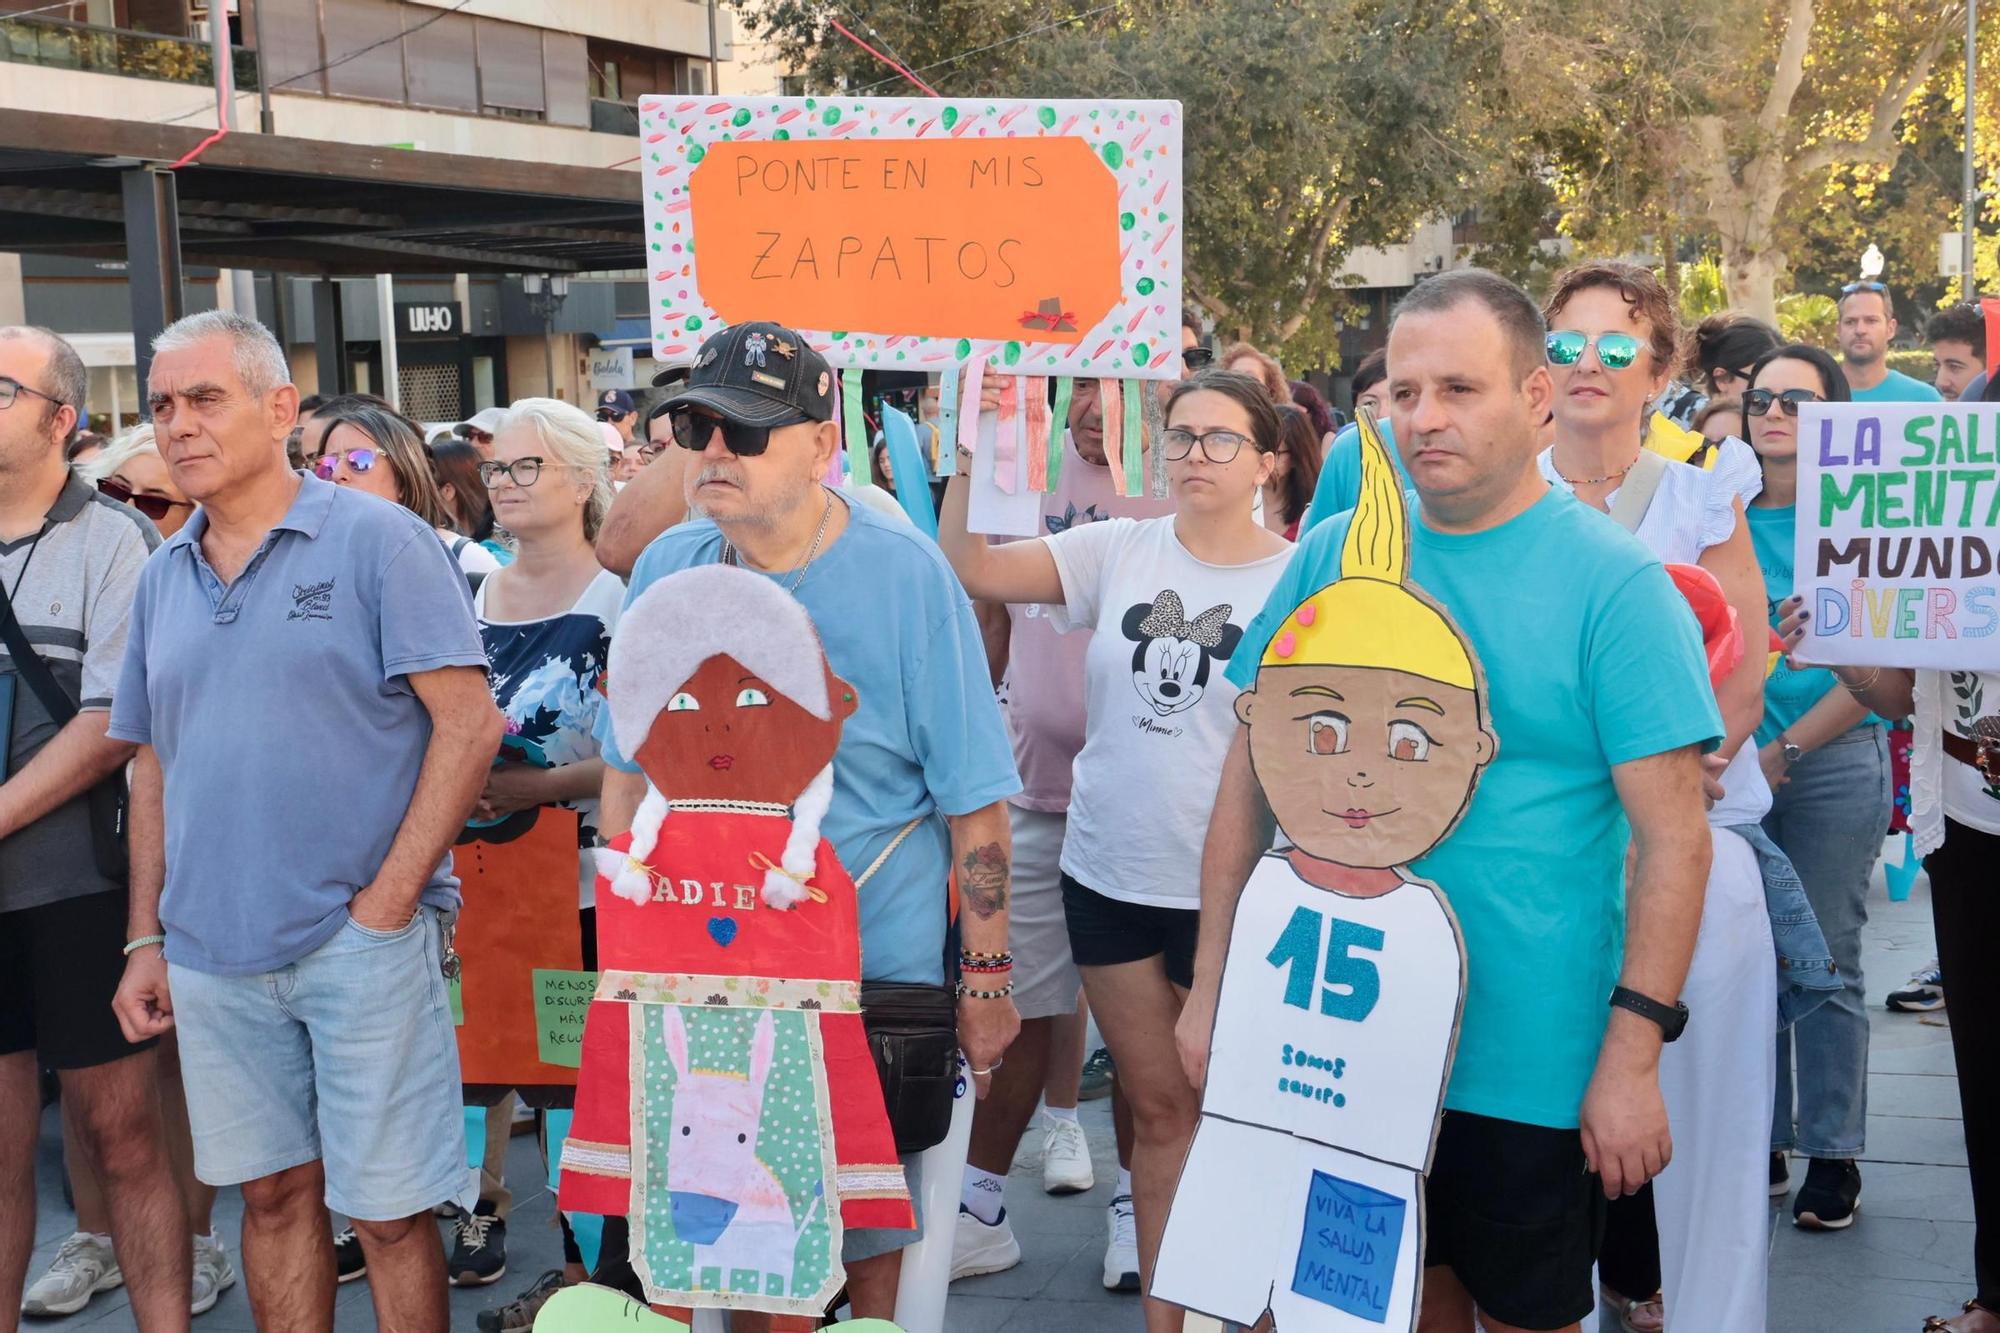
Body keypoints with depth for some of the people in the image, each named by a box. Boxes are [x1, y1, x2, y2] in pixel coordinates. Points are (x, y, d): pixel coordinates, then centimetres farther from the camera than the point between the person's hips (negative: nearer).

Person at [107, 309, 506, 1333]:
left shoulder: (376, 540, -6)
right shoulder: (163, 577, 12)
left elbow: (469, 722, -11)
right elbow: (153, 768, 17)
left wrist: (389, 899, -14)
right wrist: (146, 940, 10)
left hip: (359, 940, -5)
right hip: (211, 952, 5)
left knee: (386, 1209, 2)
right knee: (274, 1193, 15)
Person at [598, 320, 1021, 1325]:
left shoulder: (906, 575, -12)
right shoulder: (665, 571, 0)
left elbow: (974, 801, -9)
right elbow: (627, 774, 10)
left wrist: (988, 975, -9)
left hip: (875, 974, -3)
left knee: (868, 1230, 10)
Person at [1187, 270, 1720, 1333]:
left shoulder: (1615, 583, -10)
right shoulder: (1331, 554, 2)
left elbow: (1672, 833, -12)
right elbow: (1251, 771, 6)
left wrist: (1633, 1056, -16)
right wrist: (1210, 985, 5)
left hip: (1528, 1058, -3)